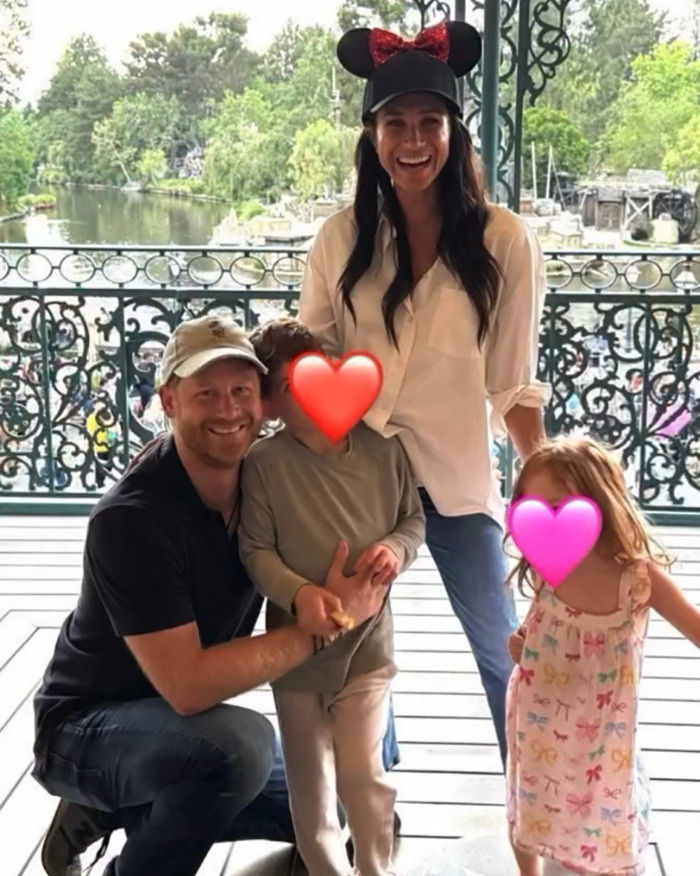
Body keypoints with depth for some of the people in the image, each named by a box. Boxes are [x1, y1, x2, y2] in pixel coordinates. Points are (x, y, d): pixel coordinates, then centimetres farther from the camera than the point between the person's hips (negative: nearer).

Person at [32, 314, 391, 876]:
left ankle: (119, 813, 16)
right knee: (241, 742, -35)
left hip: (178, 725, 8)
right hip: (86, 730, -7)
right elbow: (187, 685, -34)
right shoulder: (133, 518, -30)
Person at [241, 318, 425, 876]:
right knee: (309, 779, 14)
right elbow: (256, 551, -14)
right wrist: (299, 593, -30)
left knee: (362, 770, -1)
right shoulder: (264, 463, -14)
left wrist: (398, 548, -14)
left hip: (367, 641, 1)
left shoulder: (383, 448, -4)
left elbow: (415, 519, 7)